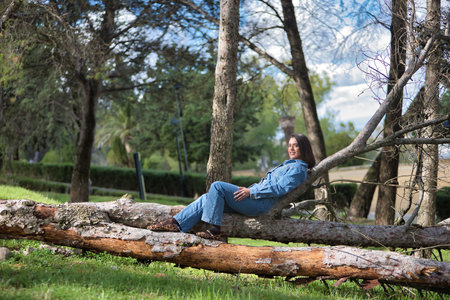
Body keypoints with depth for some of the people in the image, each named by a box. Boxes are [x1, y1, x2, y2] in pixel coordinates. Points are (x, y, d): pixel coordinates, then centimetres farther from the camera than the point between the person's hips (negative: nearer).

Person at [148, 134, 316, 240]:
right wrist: (249, 189, 14)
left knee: (217, 186, -21)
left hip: (261, 204, -10)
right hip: (254, 201, 10)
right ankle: (176, 224, -10)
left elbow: (280, 188, -15)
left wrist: (251, 192, -15)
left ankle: (214, 231, -22)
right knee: (206, 198, -2)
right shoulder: (288, 165, 30)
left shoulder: (298, 168, -1)